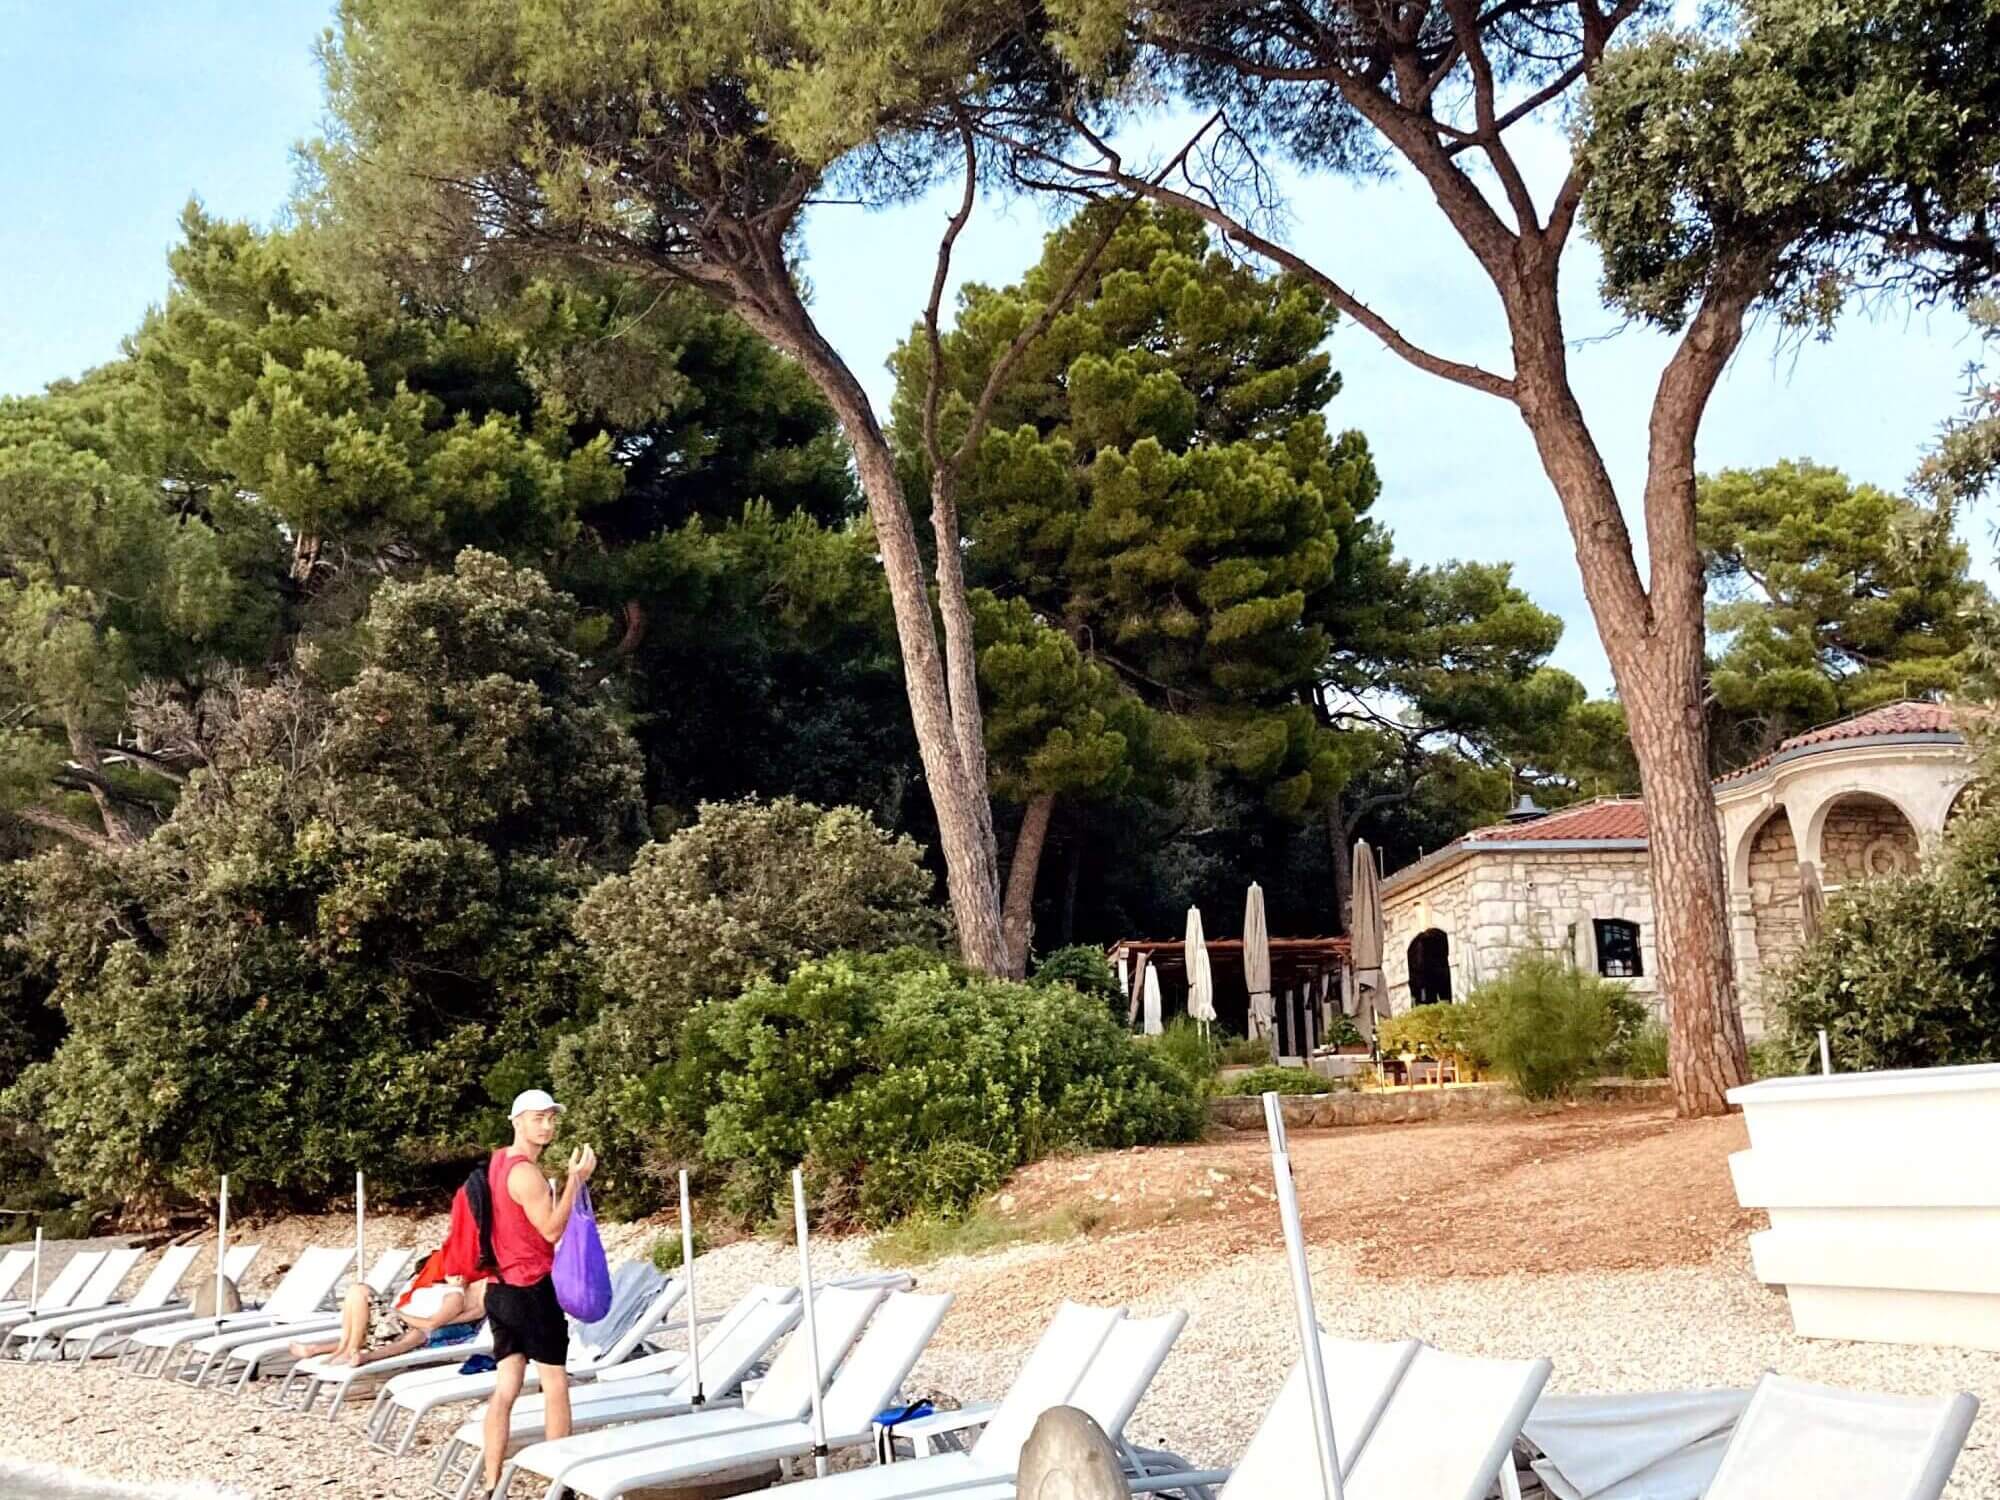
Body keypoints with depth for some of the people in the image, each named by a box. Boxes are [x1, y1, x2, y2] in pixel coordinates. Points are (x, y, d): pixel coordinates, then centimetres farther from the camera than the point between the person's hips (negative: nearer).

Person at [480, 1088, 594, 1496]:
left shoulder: (499, 1162, 13)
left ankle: (492, 1486, 6)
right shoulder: (525, 1173, -17)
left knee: (506, 1386, 7)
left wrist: (568, 1180, 9)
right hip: (532, 1289, -9)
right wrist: (576, 1179, -15)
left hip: (501, 1289, 9)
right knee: (555, 1383, 2)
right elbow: (552, 1229, -18)